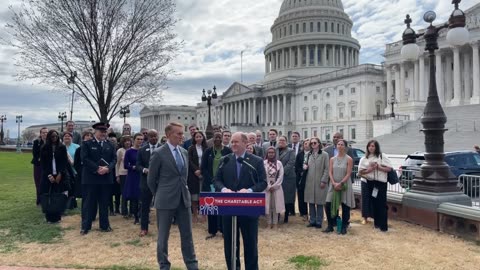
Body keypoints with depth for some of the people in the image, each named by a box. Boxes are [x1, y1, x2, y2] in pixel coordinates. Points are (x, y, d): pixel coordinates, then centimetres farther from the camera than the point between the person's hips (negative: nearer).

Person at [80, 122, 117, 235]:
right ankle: (86, 226, 13)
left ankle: (104, 225, 19)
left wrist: (108, 168, -13)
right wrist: (97, 169, -17)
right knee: (90, 203, 3)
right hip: (91, 178, -3)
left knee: (104, 203, 9)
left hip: (106, 178, 3)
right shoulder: (87, 144, 1)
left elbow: (114, 159, 5)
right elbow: (84, 159, -10)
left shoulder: (110, 145, 11)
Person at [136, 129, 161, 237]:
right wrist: (144, 170, -17)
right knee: (144, 206, 8)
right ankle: (144, 228, 19)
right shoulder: (142, 150, 5)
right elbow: (138, 165, 3)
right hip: (146, 181, 1)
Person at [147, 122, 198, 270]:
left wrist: (183, 191, 15)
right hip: (166, 201, -5)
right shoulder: (158, 153, -10)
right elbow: (151, 179, -3)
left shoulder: (184, 152, 8)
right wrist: (160, 195, 6)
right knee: (163, 236, 9)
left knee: (187, 234, 11)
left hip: (184, 199, 5)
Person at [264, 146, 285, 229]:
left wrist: (274, 186, -7)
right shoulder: (263, 163, -4)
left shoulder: (279, 163, 1)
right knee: (268, 205, 2)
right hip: (266, 187, -1)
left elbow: (281, 176, -1)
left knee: (276, 204, 3)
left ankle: (275, 223, 10)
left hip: (277, 187, 1)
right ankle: (269, 223, 11)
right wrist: (268, 186, -8)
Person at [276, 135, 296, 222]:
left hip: (287, 177, -2)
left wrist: (282, 171, -17)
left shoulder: (290, 151, 4)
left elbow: (290, 163, -7)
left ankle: (286, 217, 11)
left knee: (287, 197, 1)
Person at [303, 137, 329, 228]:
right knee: (311, 202, 9)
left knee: (319, 202, 2)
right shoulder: (309, 154, 12)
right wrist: (305, 166, 0)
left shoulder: (324, 154, -5)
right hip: (309, 182, 5)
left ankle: (319, 222, 10)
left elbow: (326, 169, -7)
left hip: (319, 182, -5)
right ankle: (312, 221, 19)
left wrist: (324, 181, -13)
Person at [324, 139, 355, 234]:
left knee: (345, 207, 1)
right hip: (333, 185, 3)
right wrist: (334, 183, -13)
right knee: (328, 206, -1)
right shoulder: (332, 159, 8)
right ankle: (330, 226, 14)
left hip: (345, 185, -3)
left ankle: (344, 227, 14)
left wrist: (340, 183, -19)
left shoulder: (349, 159, -3)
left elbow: (348, 174, -10)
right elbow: (330, 172, 2)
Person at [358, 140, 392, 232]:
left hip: (381, 182, -3)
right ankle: (376, 223, 18)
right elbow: (360, 172, 2)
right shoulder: (364, 159, 9)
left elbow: (389, 168, -3)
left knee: (382, 204, -6)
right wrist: (370, 169, -13)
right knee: (374, 204, 7)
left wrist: (378, 167, -14)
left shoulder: (382, 157, 2)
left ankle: (383, 225, -4)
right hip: (370, 183, 3)